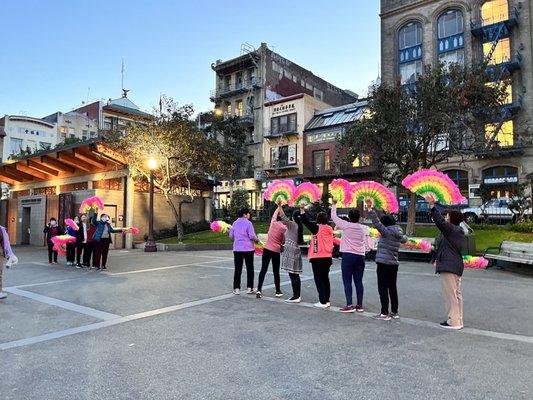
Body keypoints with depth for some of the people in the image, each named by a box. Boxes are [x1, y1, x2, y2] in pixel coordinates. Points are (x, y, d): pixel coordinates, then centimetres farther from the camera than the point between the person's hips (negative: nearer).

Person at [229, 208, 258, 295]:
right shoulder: (248, 223, -10)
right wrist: (257, 240, 4)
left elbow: (231, 235, 10)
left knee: (238, 269, 8)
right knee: (249, 269, 9)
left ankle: (236, 288, 7)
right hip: (248, 248, -4)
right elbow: (252, 236, -15)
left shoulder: (235, 223, 5)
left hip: (237, 249, 4)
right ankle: (249, 288, 11)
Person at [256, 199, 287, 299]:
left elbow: (275, 214, 20)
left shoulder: (273, 223, 0)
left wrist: (279, 206, 33)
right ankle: (278, 291, 20)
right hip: (276, 251, -1)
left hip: (267, 249, 1)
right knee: (276, 272, 11)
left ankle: (259, 290, -5)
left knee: (263, 270, 2)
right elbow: (283, 241, -1)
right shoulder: (284, 228, -5)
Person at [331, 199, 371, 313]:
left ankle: (349, 305, -4)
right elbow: (367, 244, 7)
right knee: (358, 281, 8)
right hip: (360, 256, 5)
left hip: (348, 255, -5)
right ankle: (359, 305, 12)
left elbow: (334, 216, 5)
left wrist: (334, 204, 15)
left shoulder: (346, 225, -5)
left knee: (347, 281, -1)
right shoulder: (363, 228, 6)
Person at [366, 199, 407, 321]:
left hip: (383, 264, -8)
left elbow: (377, 223, -24)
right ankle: (395, 312, 22)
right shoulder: (398, 234, 10)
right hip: (394, 264, 8)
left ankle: (384, 313, 1)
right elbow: (404, 239, 30)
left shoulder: (387, 232, -12)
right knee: (392, 288, 15)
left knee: (383, 289, -2)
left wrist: (370, 209, -26)